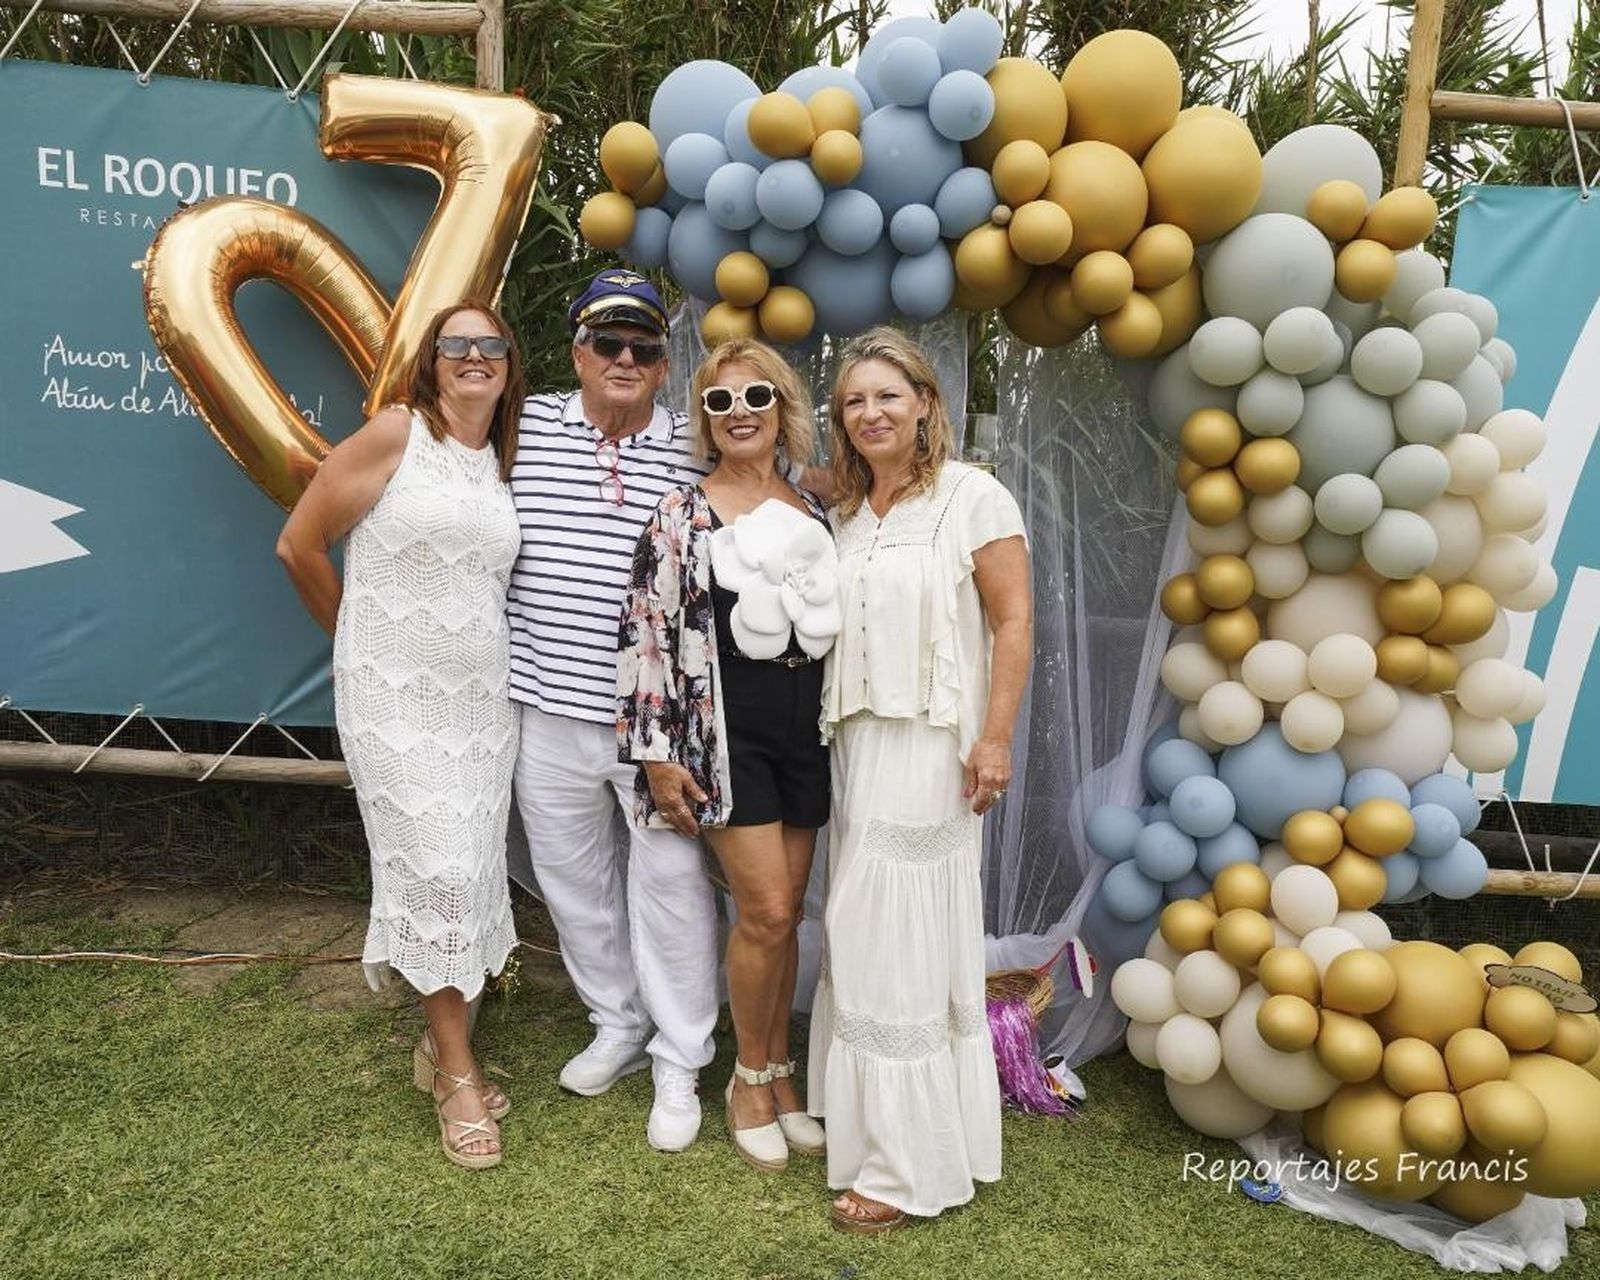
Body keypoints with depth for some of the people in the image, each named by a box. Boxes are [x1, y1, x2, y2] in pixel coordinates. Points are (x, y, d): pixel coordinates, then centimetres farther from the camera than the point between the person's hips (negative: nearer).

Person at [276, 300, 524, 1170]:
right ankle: (457, 1073, 11)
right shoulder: (394, 435, -6)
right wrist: (364, 640, 6)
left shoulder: (506, 462, 10)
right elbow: (300, 545, -3)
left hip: (484, 696, 5)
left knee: (474, 870, 9)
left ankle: (441, 1044, 28)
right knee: (434, 869, -4)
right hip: (396, 693, -5)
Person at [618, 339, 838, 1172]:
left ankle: (780, 1073, 28)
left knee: (785, 913, 11)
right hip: (726, 731, -5)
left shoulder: (811, 512, 10)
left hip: (806, 728, 5)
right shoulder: (682, 516, -5)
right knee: (765, 911, -7)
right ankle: (750, 1078, 17)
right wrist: (657, 755, -11)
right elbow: (646, 636, -8)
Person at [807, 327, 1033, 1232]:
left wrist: (996, 738, -17)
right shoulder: (843, 513, 12)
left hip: (931, 749, -6)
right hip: (857, 745, 6)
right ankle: (866, 1121, 30)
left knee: (905, 943, -1)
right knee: (863, 937, 13)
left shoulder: (972, 496, -7)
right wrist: (837, 739, 9)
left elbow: (1014, 620, -11)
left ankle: (910, 1166, 13)